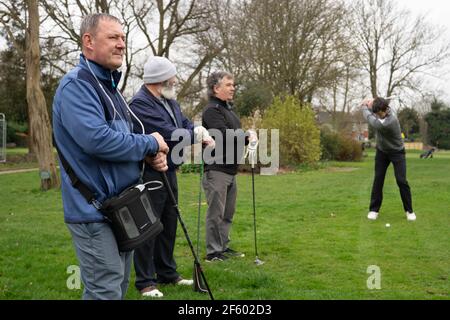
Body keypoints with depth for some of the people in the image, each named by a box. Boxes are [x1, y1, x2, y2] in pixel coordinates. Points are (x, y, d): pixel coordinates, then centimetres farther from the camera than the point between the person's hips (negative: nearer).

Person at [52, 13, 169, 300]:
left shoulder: (110, 86, 16)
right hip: (95, 212, -10)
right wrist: (150, 145, -15)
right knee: (105, 292, -7)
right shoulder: (77, 85, -15)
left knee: (119, 286, 18)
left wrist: (152, 155, 0)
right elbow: (96, 139, -29)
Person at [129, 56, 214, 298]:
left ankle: (167, 273, 30)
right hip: (149, 175, -9)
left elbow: (185, 124, 11)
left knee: (168, 225, 17)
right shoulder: (140, 104, -18)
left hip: (169, 173, 9)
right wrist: (198, 137, -13)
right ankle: (145, 282, 7)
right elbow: (167, 133, -24)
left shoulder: (170, 101, 12)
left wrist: (199, 132, -12)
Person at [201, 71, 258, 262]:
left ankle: (224, 247, 24)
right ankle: (213, 252, 2)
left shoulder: (228, 109, 20)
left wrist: (248, 136, 1)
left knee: (228, 213, 15)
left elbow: (236, 135, 21)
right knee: (216, 213, -5)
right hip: (216, 169, -10)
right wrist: (247, 135, -13)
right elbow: (225, 136, -23)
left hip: (230, 169, 10)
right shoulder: (212, 110, -12)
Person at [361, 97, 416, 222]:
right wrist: (370, 104, -12)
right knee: (378, 179, 1)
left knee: (401, 181, -10)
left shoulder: (390, 122, -37)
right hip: (382, 151, 6)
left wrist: (365, 107, -6)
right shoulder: (380, 112, -14)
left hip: (397, 152, -6)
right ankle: (374, 209, 7)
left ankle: (409, 210, 4)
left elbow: (370, 119, -24)